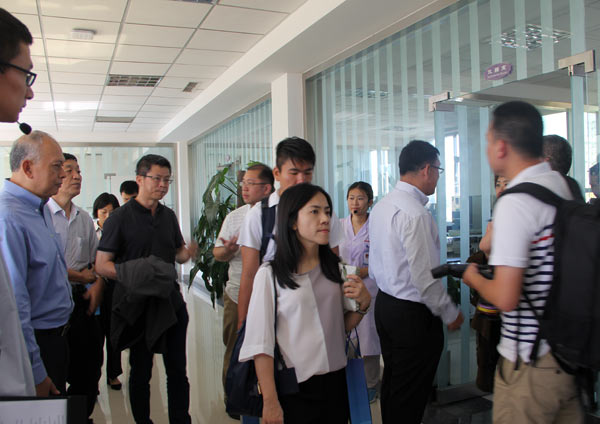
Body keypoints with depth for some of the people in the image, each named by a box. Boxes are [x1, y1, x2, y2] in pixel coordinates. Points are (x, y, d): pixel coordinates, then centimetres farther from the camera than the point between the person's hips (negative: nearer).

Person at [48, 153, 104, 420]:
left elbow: (97, 260, 18)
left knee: (89, 368, 10)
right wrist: (81, 277, -7)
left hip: (82, 299, 6)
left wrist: (97, 285, 0)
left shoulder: (84, 218, 13)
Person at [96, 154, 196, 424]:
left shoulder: (168, 216, 11)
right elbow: (101, 265, -8)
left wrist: (187, 253, -4)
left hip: (171, 302, 4)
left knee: (177, 371, 10)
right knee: (140, 372, 10)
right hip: (138, 305, -4)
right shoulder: (120, 218, -6)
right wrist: (129, 273, -26)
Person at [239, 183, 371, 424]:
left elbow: (342, 327, 11)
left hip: (337, 382, 4)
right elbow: (261, 343, -10)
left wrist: (363, 304, -7)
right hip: (294, 389, -4)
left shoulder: (335, 268, 3)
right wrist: (270, 402, -11)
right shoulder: (270, 274, -11)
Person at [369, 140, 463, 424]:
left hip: (384, 303, 9)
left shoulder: (380, 207, 7)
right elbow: (424, 276, -22)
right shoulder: (416, 214, -22)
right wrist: (450, 314, -9)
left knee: (391, 384, 22)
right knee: (409, 399, 5)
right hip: (413, 315, -9)